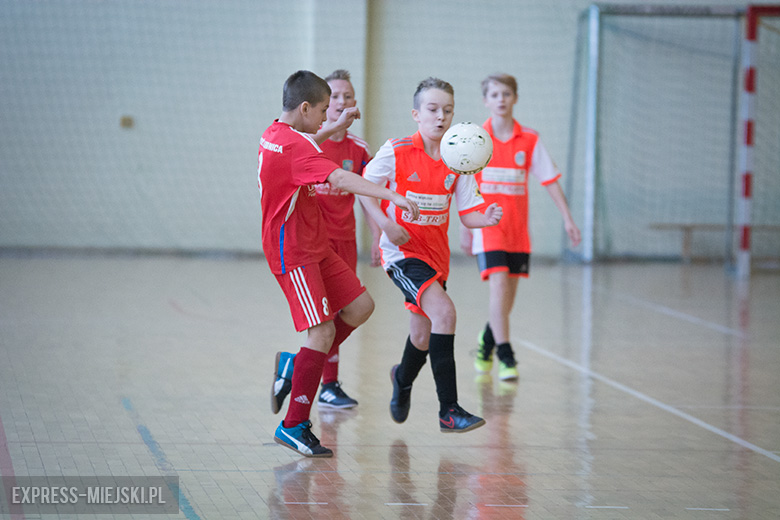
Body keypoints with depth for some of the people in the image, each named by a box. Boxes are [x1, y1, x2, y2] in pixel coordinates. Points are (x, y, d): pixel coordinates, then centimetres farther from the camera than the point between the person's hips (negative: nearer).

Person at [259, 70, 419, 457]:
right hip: (294, 252, -10)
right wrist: (392, 196, -40)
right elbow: (340, 179, -33)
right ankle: (294, 426, -7)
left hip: (313, 247, 10)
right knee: (323, 331, -13)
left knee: (360, 307, 8)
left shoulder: (274, 135, 11)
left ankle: (294, 367, 16)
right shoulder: (294, 146, -21)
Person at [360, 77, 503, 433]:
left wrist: (487, 217, -20)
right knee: (443, 311, -26)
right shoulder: (396, 152, -11)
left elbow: (468, 213, 2)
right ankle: (449, 410, -23)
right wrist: (386, 224, -15)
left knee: (423, 335, 14)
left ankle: (403, 379, 52)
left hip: (436, 254, 6)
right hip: (402, 252, -6)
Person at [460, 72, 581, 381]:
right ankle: (505, 358, -14)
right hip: (487, 225, -3)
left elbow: (550, 179, 4)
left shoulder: (529, 140, 2)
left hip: (517, 229, 3)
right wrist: (465, 228, 3)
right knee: (499, 286, -18)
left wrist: (567, 218, -1)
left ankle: (486, 344, 35)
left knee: (507, 296, 9)